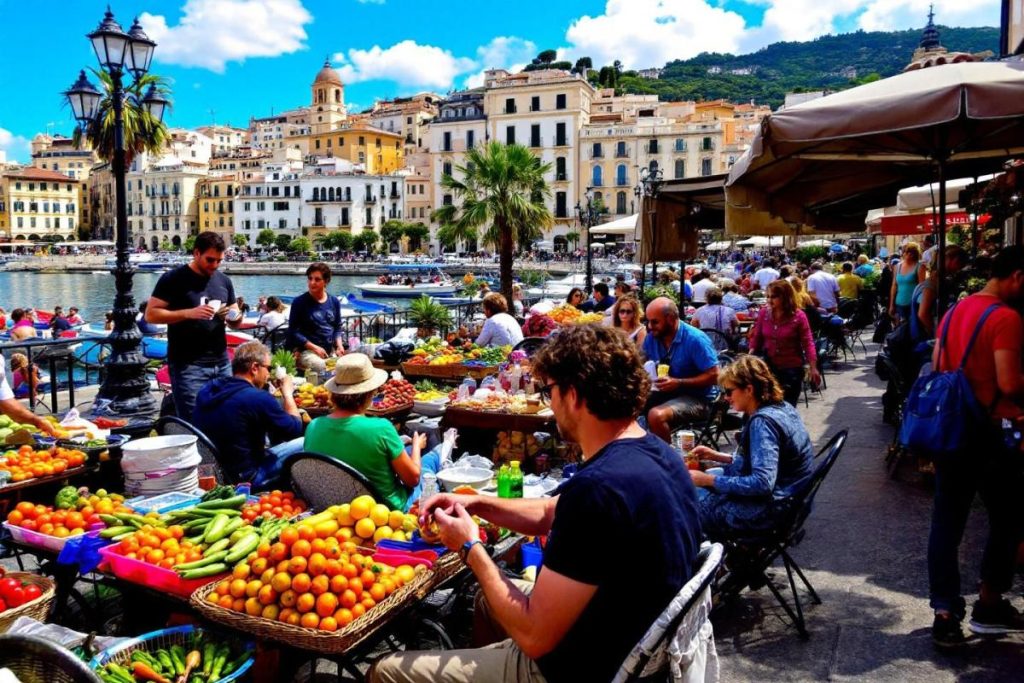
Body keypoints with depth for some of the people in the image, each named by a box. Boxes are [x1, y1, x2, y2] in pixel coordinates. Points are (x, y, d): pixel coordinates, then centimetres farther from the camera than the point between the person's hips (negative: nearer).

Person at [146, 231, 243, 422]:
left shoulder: (224, 281, 11)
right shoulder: (174, 278, -4)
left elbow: (234, 322, 19)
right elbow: (151, 314, -8)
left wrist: (236, 317, -5)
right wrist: (188, 313, -20)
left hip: (221, 362, 5)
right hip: (187, 365, -5)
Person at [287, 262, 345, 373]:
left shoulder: (334, 301, 10)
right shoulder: (299, 302, -3)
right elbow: (293, 331, -3)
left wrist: (339, 345, -2)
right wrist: (314, 347, -11)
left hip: (330, 350, 4)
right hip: (306, 351, -4)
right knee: (326, 370, -31)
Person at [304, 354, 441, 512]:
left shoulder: (313, 427, -16)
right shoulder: (380, 428, -31)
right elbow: (412, 478, -18)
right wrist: (416, 445, 2)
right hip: (389, 508, -4)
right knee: (434, 454, 23)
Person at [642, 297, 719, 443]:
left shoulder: (695, 339, -17)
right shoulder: (651, 338, 0)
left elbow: (713, 376, -17)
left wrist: (678, 383, -24)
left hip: (696, 398, -6)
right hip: (664, 393, 6)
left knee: (656, 415, -32)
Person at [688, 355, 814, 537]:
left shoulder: (763, 421, -24)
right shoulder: (781, 407, 4)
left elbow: (762, 483, -30)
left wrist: (708, 480, -23)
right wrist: (717, 456, 10)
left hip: (770, 508, -10)